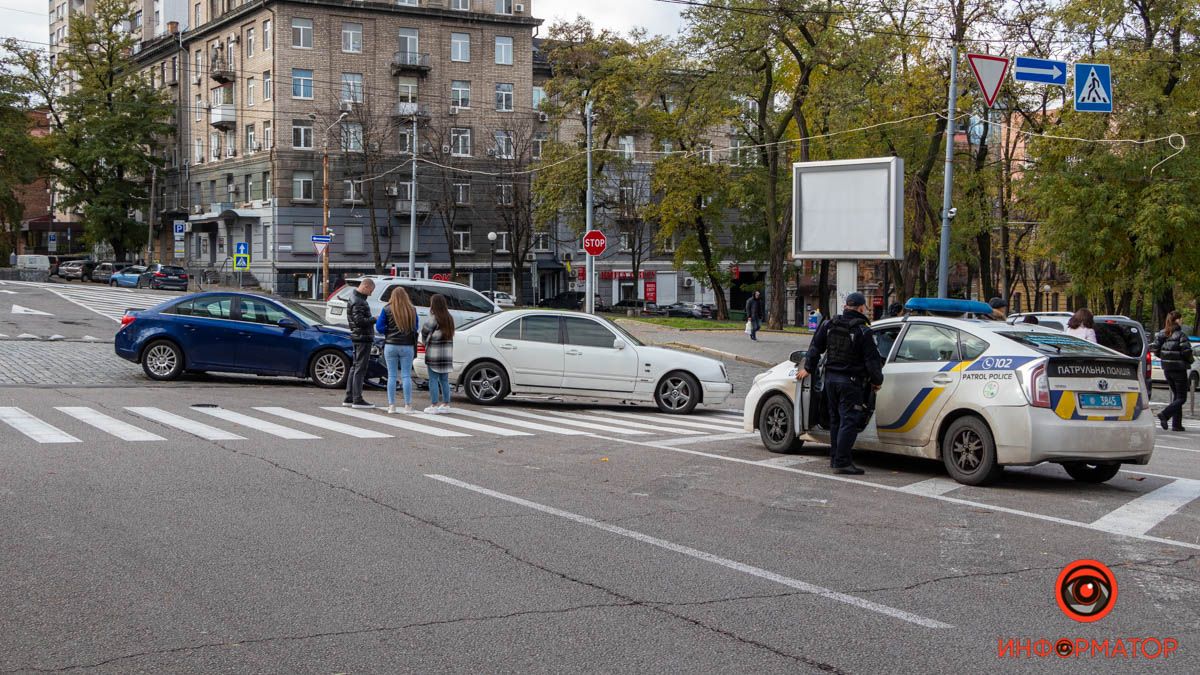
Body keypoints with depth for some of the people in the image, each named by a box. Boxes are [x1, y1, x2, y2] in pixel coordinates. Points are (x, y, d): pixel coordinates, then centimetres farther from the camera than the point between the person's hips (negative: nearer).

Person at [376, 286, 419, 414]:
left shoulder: (387, 310, -5)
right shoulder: (412, 310, 0)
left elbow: (379, 327, -2)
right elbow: (416, 328, 12)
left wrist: (390, 331, 11)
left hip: (391, 345, 0)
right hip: (407, 346, 1)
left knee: (392, 376, 6)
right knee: (406, 376, 4)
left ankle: (391, 405, 6)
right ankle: (408, 406, 3)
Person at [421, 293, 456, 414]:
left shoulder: (433, 318, -12)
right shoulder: (449, 318, 8)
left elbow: (424, 331, -5)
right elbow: (450, 334, 7)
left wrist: (425, 342, 15)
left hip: (434, 353, -6)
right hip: (447, 353, 6)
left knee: (433, 380, -1)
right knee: (444, 380, 12)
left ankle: (434, 405, -2)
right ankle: (446, 404, 13)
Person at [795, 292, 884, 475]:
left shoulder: (829, 325, 5)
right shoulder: (862, 331, -12)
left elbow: (815, 348, 13)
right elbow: (872, 360, -10)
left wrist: (808, 368, 24)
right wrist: (876, 381, 3)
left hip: (831, 378, 6)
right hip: (851, 382, -6)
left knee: (835, 419, 17)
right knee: (849, 422, -5)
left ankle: (835, 458, 23)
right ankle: (841, 462, -9)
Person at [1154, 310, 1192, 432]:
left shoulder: (1161, 334, 3)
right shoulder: (1180, 335, -15)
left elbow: (1156, 350, 3)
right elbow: (1186, 352, -18)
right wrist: (1190, 360, 2)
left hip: (1167, 369, 7)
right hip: (1179, 369, -7)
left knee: (1176, 395, 16)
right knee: (1181, 398, 1)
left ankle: (1177, 424, 12)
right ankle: (1165, 415, -20)